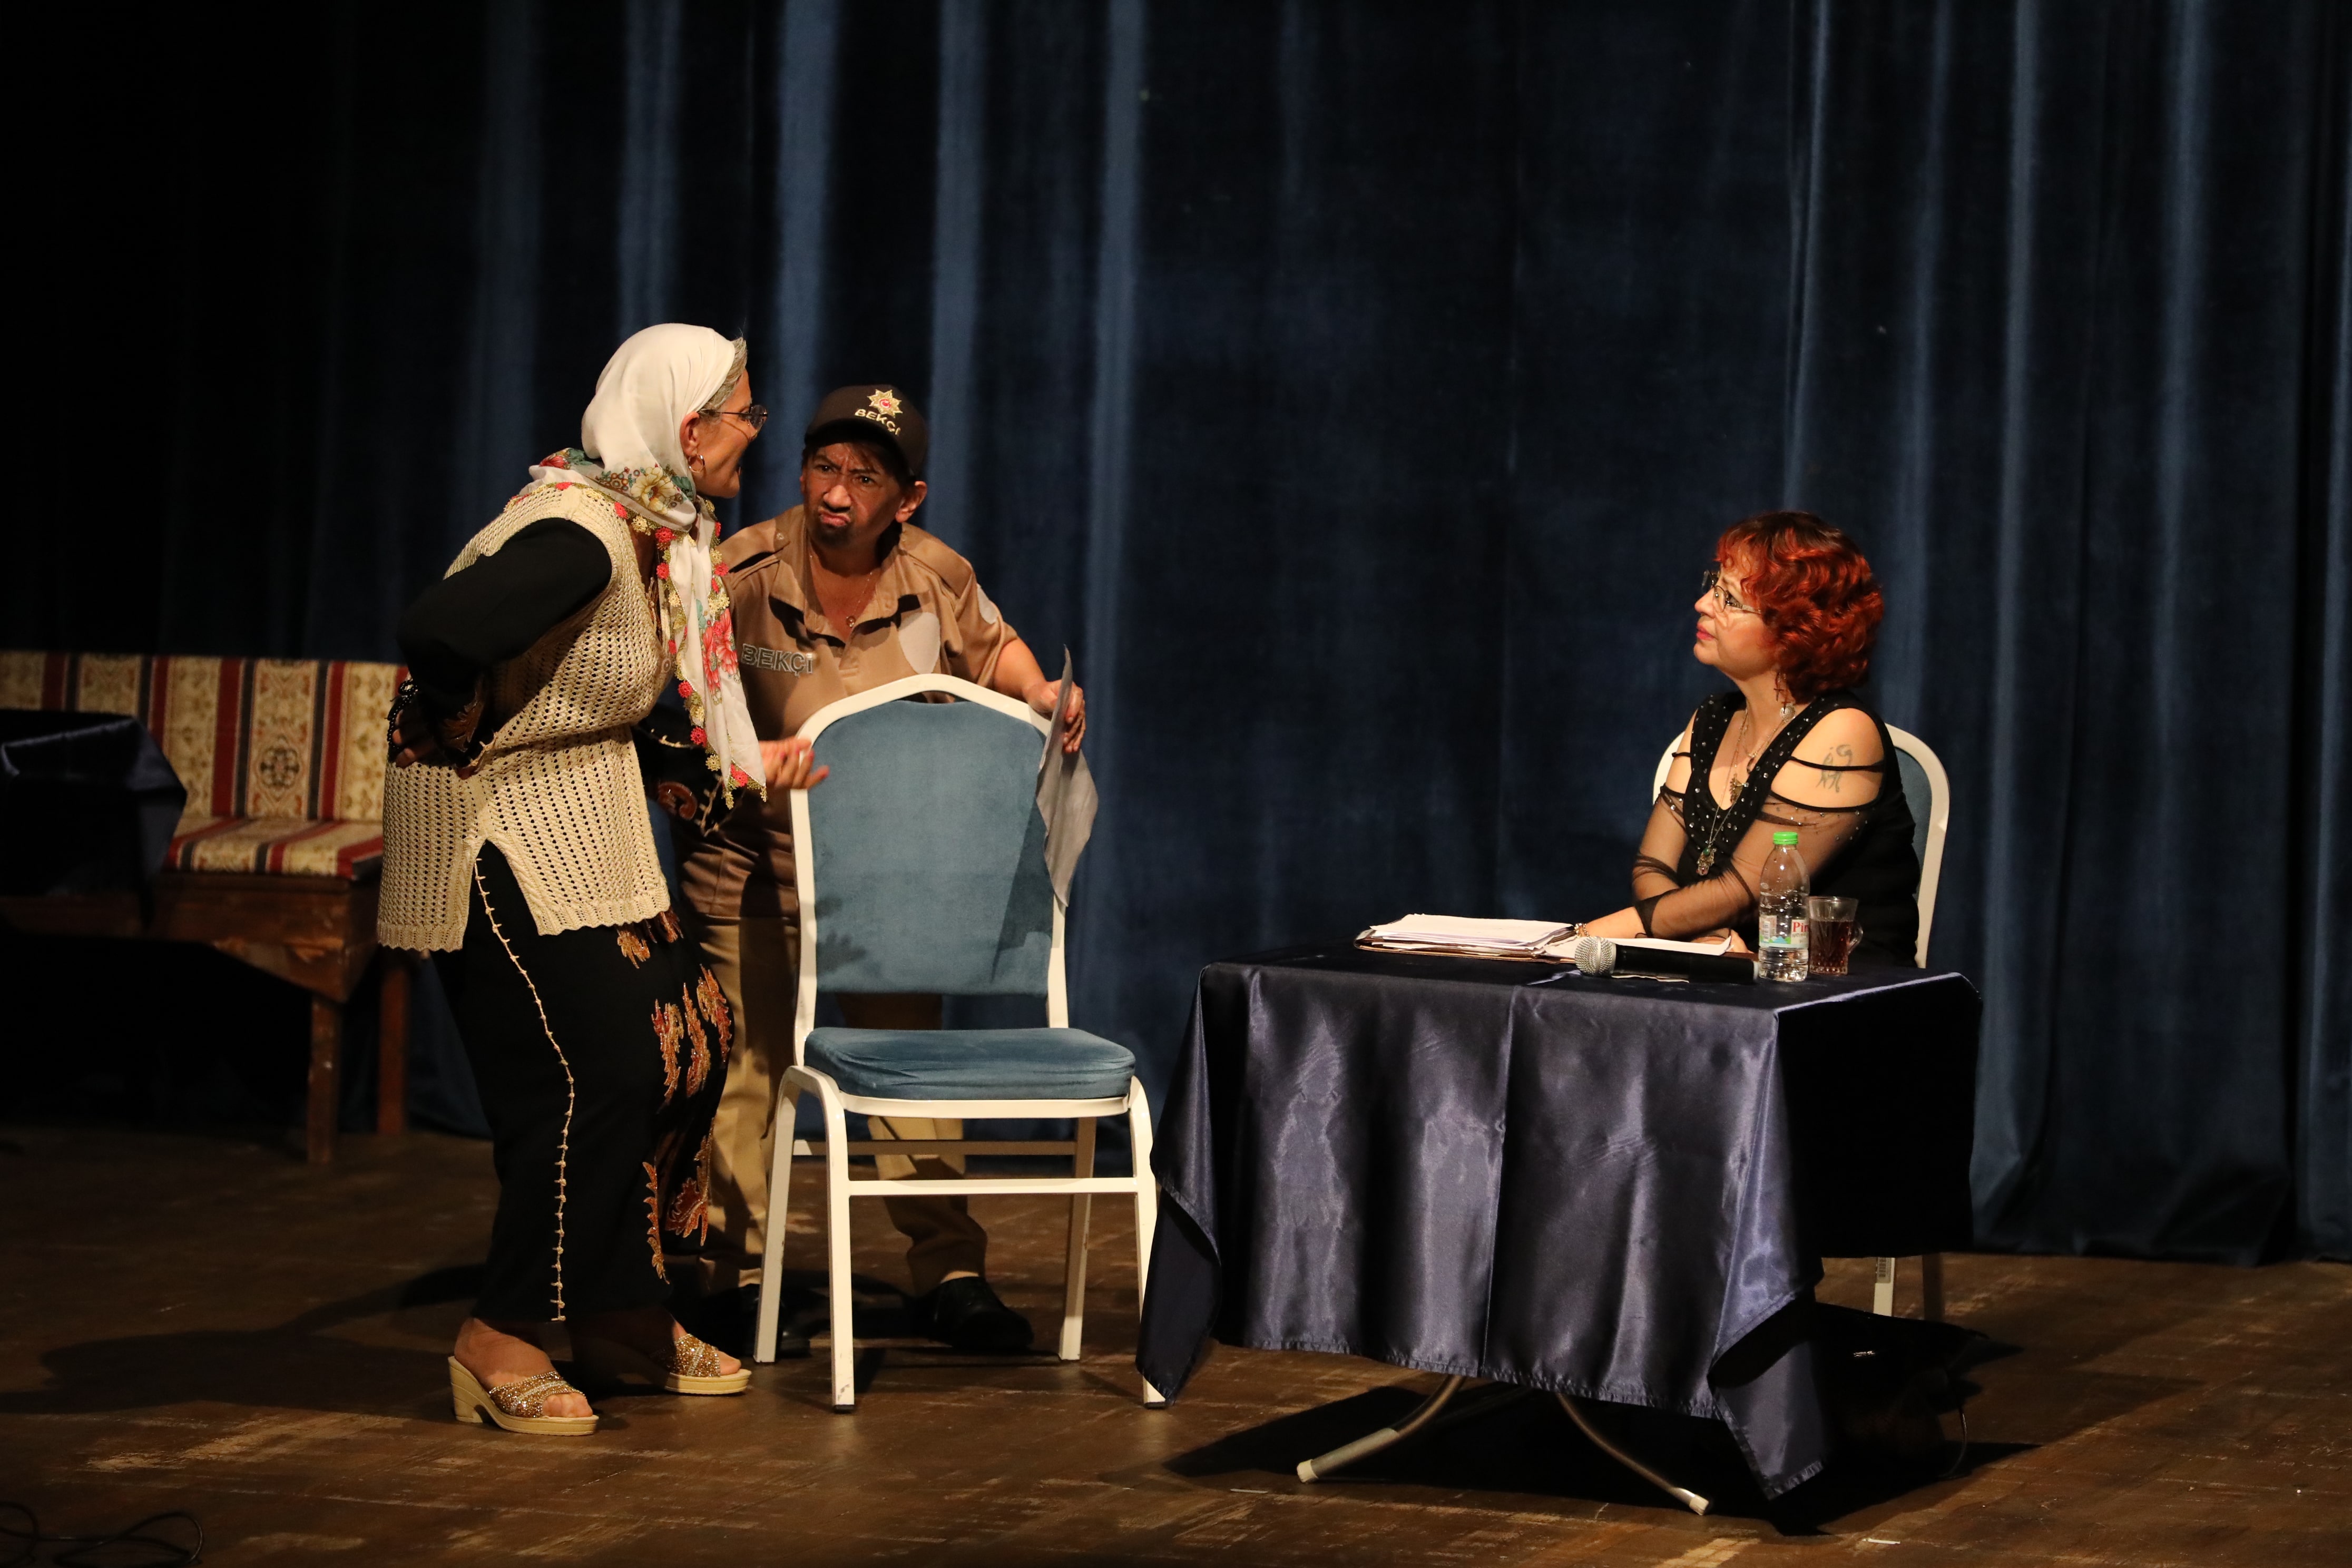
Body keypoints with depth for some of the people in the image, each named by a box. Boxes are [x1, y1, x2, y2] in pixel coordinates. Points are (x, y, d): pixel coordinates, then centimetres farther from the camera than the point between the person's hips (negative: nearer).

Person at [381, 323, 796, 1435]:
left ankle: (625, 1318, 22)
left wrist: (723, 769, 26)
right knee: (594, 1073, -10)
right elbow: (440, 633, -37)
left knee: (689, 1043, 11)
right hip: (501, 839, -10)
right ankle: (500, 1337, 3)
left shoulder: (661, 532, 8)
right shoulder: (582, 537, -24)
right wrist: (466, 740, -19)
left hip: (589, 831, 10)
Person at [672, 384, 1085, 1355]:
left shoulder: (939, 580, -5)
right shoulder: (741, 578, -17)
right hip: (750, 850, -3)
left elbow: (991, 648, 16)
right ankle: (736, 1277, 10)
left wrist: (1038, 693, -5)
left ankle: (948, 1273, 11)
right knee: (747, 1065, -1)